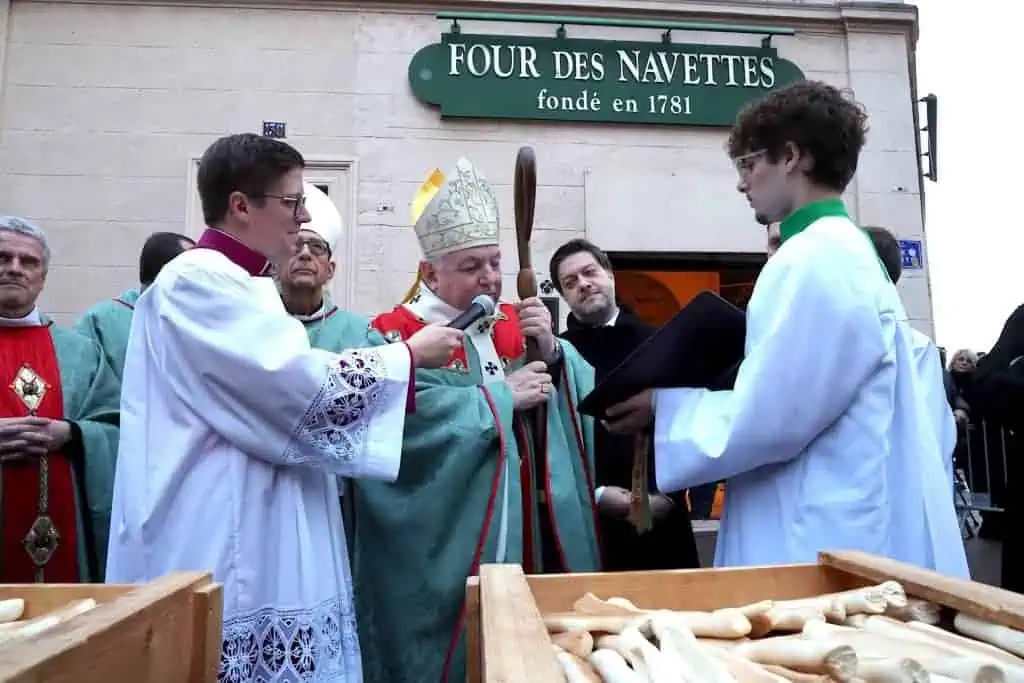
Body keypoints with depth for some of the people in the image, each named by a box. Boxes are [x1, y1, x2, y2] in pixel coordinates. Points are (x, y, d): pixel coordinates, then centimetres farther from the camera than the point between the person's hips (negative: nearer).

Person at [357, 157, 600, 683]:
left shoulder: (517, 325, 10)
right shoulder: (397, 335, -8)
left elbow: (584, 395, 5)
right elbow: (407, 415, -27)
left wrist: (552, 351, -13)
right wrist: (502, 395, -17)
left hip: (531, 544, 5)